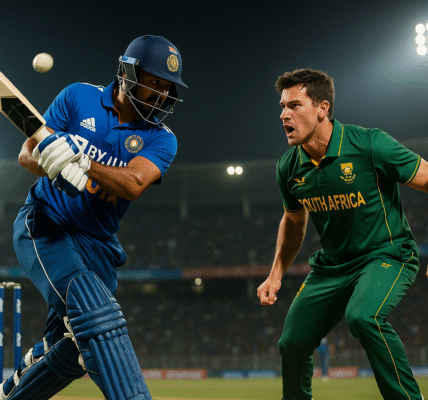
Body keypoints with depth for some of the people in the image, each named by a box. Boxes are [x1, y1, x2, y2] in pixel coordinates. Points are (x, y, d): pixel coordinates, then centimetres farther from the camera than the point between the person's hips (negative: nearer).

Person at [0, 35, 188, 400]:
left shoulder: (161, 140, -1)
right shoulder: (79, 98, -2)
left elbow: (133, 184, -21)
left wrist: (80, 163, -37)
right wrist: (48, 162, -28)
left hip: (96, 244, 4)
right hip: (43, 227, -4)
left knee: (71, 351, 6)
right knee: (96, 310, -28)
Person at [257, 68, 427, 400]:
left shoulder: (370, 145, -20)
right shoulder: (289, 167, -3)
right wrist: (276, 275, 11)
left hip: (388, 254, -6)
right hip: (332, 264, 6)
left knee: (363, 316, -34)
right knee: (293, 343, 1)